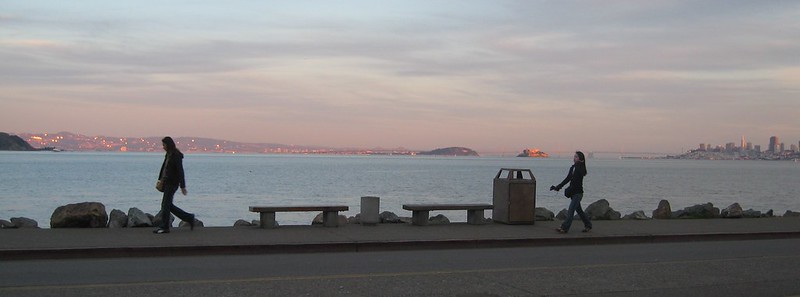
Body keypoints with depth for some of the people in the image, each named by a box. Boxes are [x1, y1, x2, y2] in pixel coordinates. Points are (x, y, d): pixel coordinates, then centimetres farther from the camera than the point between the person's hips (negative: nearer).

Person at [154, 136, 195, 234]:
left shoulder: (177, 156, -15)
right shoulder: (168, 154, 12)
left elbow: (180, 172, -18)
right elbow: (164, 167, 19)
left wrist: (183, 186, -21)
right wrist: (160, 179, 11)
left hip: (172, 184, -9)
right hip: (167, 183, 9)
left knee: (165, 205, -6)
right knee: (169, 205, 11)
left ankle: (164, 227, 2)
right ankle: (189, 218, 17)